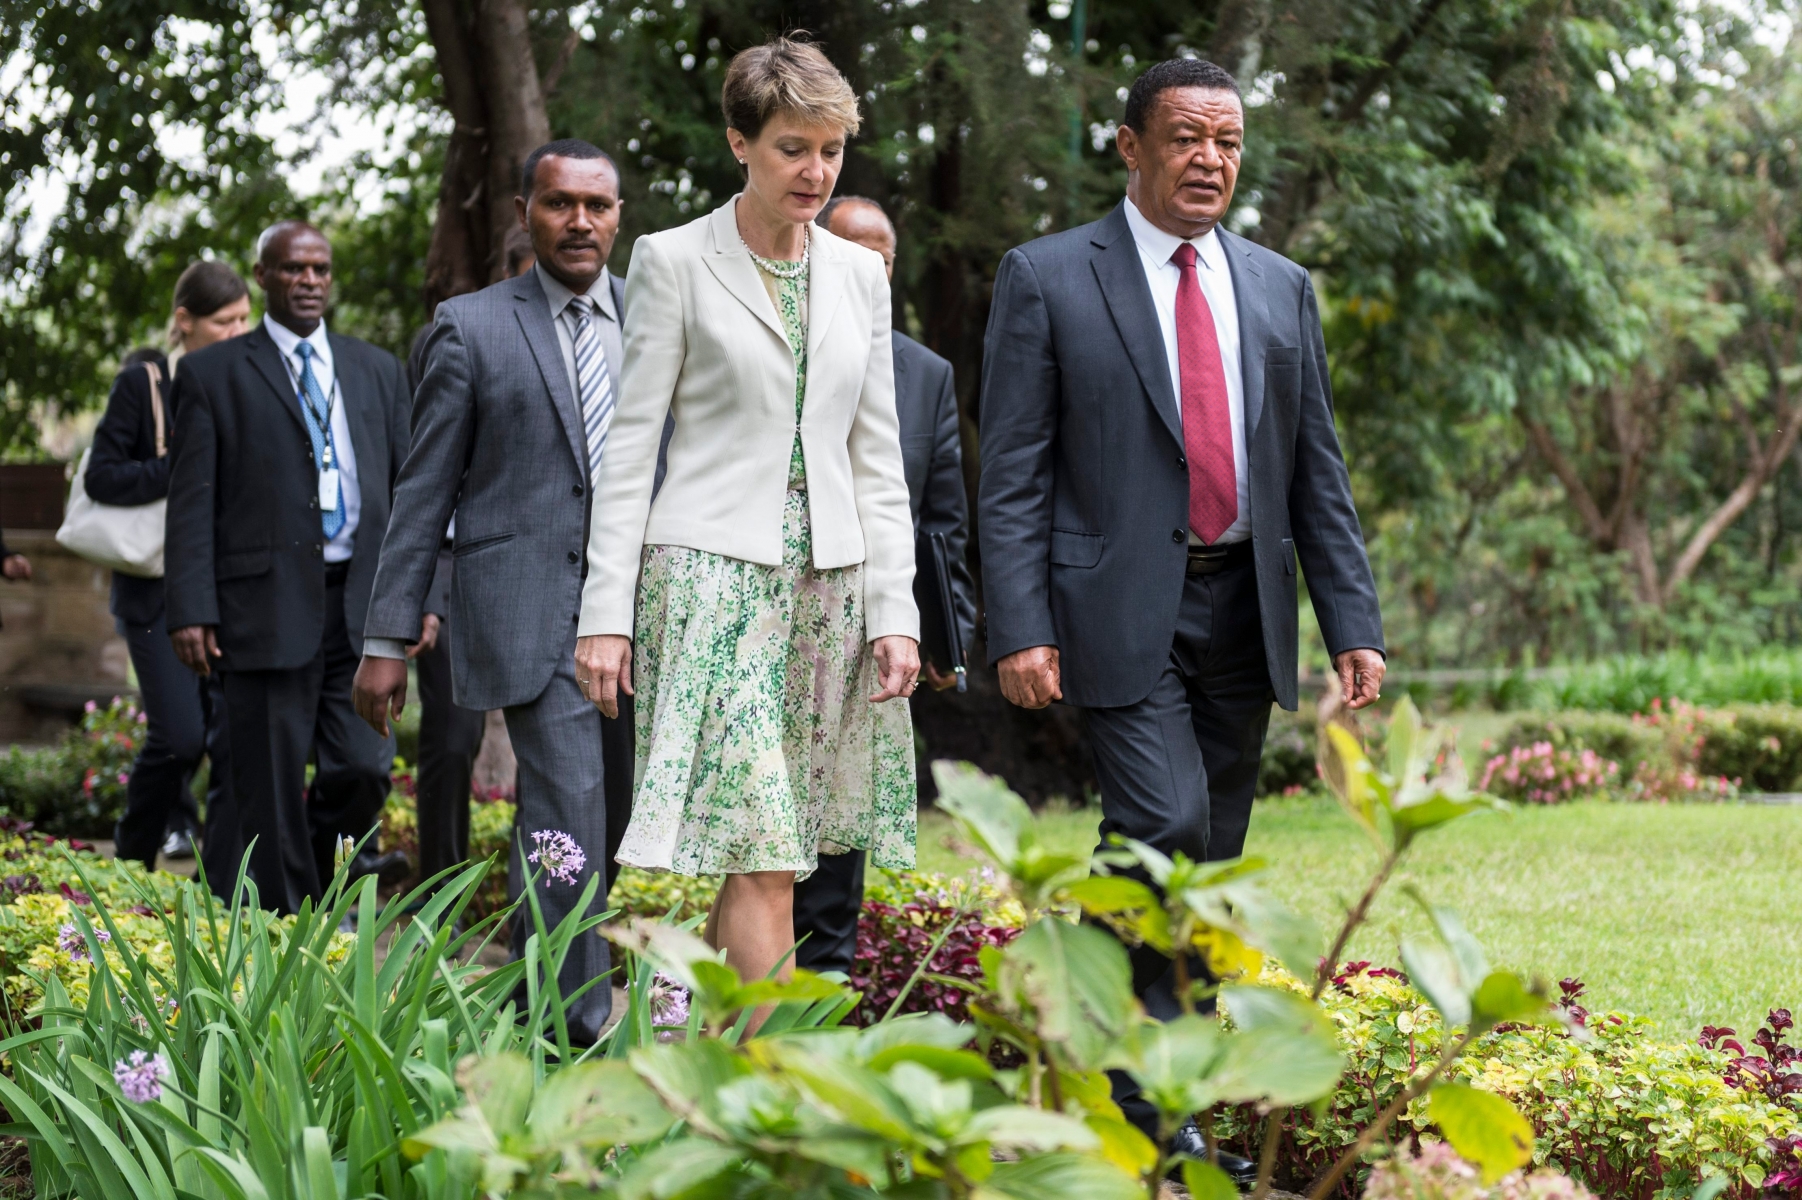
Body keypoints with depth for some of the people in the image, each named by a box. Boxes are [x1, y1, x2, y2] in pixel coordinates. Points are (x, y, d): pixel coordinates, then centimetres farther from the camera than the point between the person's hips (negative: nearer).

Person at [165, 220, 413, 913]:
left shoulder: (377, 371, 16)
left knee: (364, 769, -2)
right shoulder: (213, 374, 5)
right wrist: (191, 612, -8)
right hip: (269, 603, -3)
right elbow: (192, 502, 0)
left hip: (362, 604, 3)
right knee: (272, 785, -1)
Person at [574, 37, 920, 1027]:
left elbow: (877, 461, 13)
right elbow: (630, 449, -2)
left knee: (763, 850, 4)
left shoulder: (859, 275, 13)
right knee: (762, 854, -12)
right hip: (714, 573, -5)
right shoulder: (674, 261, 0)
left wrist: (895, 611, 5)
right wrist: (607, 612, -8)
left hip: (827, 581, 5)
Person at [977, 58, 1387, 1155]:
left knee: (1213, 860, 8)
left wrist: (1354, 627, 5)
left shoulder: (1280, 288, 13)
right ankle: (1147, 1097, -8)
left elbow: (1320, 475, 13)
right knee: (1166, 827, -18)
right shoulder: (1048, 277, 0)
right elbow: (1013, 475, -4)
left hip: (1245, 611, 5)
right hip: (1124, 608, -5)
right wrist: (1021, 632, -13)